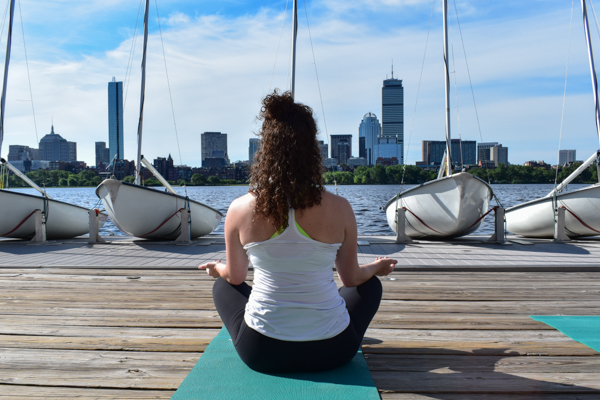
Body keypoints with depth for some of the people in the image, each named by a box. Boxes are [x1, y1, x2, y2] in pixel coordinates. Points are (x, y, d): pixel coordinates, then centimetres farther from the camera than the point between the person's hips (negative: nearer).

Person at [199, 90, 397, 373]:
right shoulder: (339, 209, -14)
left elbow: (235, 276, 5)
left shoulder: (240, 210, -12)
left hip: (260, 353, 1)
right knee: (370, 285, 30)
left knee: (223, 286, 31)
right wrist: (376, 268, 26)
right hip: (331, 352, 0)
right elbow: (352, 278, 2)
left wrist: (217, 269, 30)